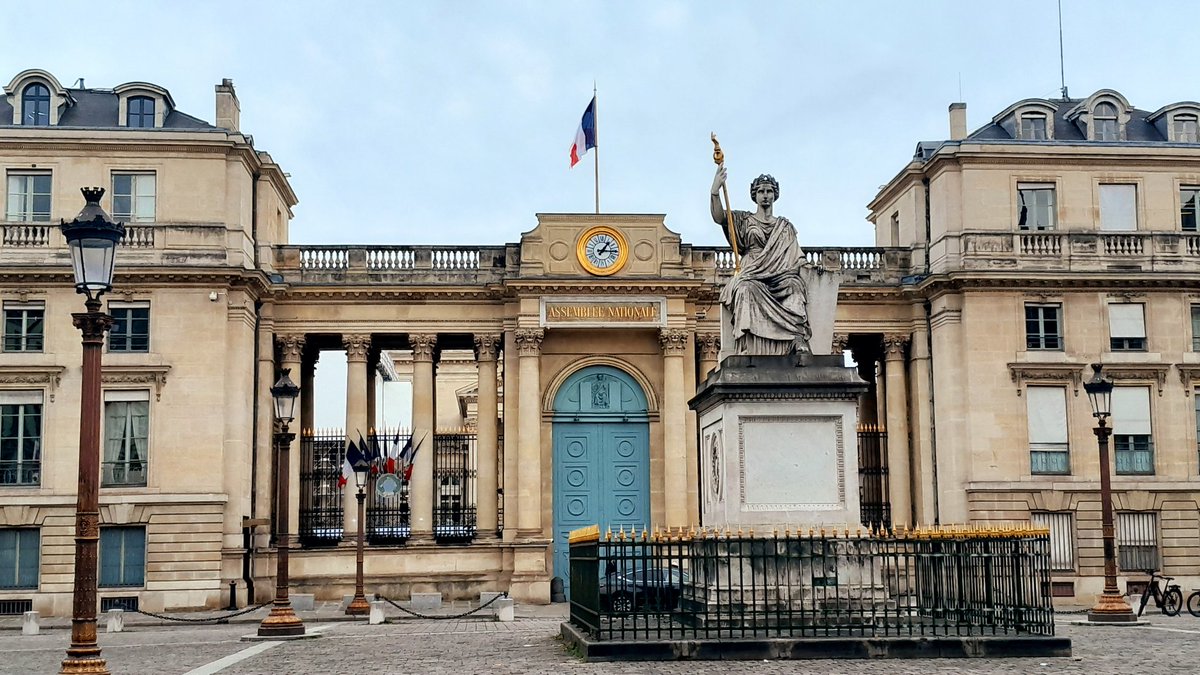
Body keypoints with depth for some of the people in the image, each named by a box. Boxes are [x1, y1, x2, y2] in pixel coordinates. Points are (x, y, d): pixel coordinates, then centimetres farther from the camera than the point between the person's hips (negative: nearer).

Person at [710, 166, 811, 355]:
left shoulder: (785, 226, 25)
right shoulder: (744, 220, 18)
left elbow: (795, 258, 18)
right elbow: (718, 217, 0)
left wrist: (799, 266, -7)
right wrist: (715, 191, -17)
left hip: (781, 277, 1)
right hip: (751, 276, -1)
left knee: (794, 286, -33)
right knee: (747, 291, -37)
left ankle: (799, 342, -46)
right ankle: (747, 347, -47)